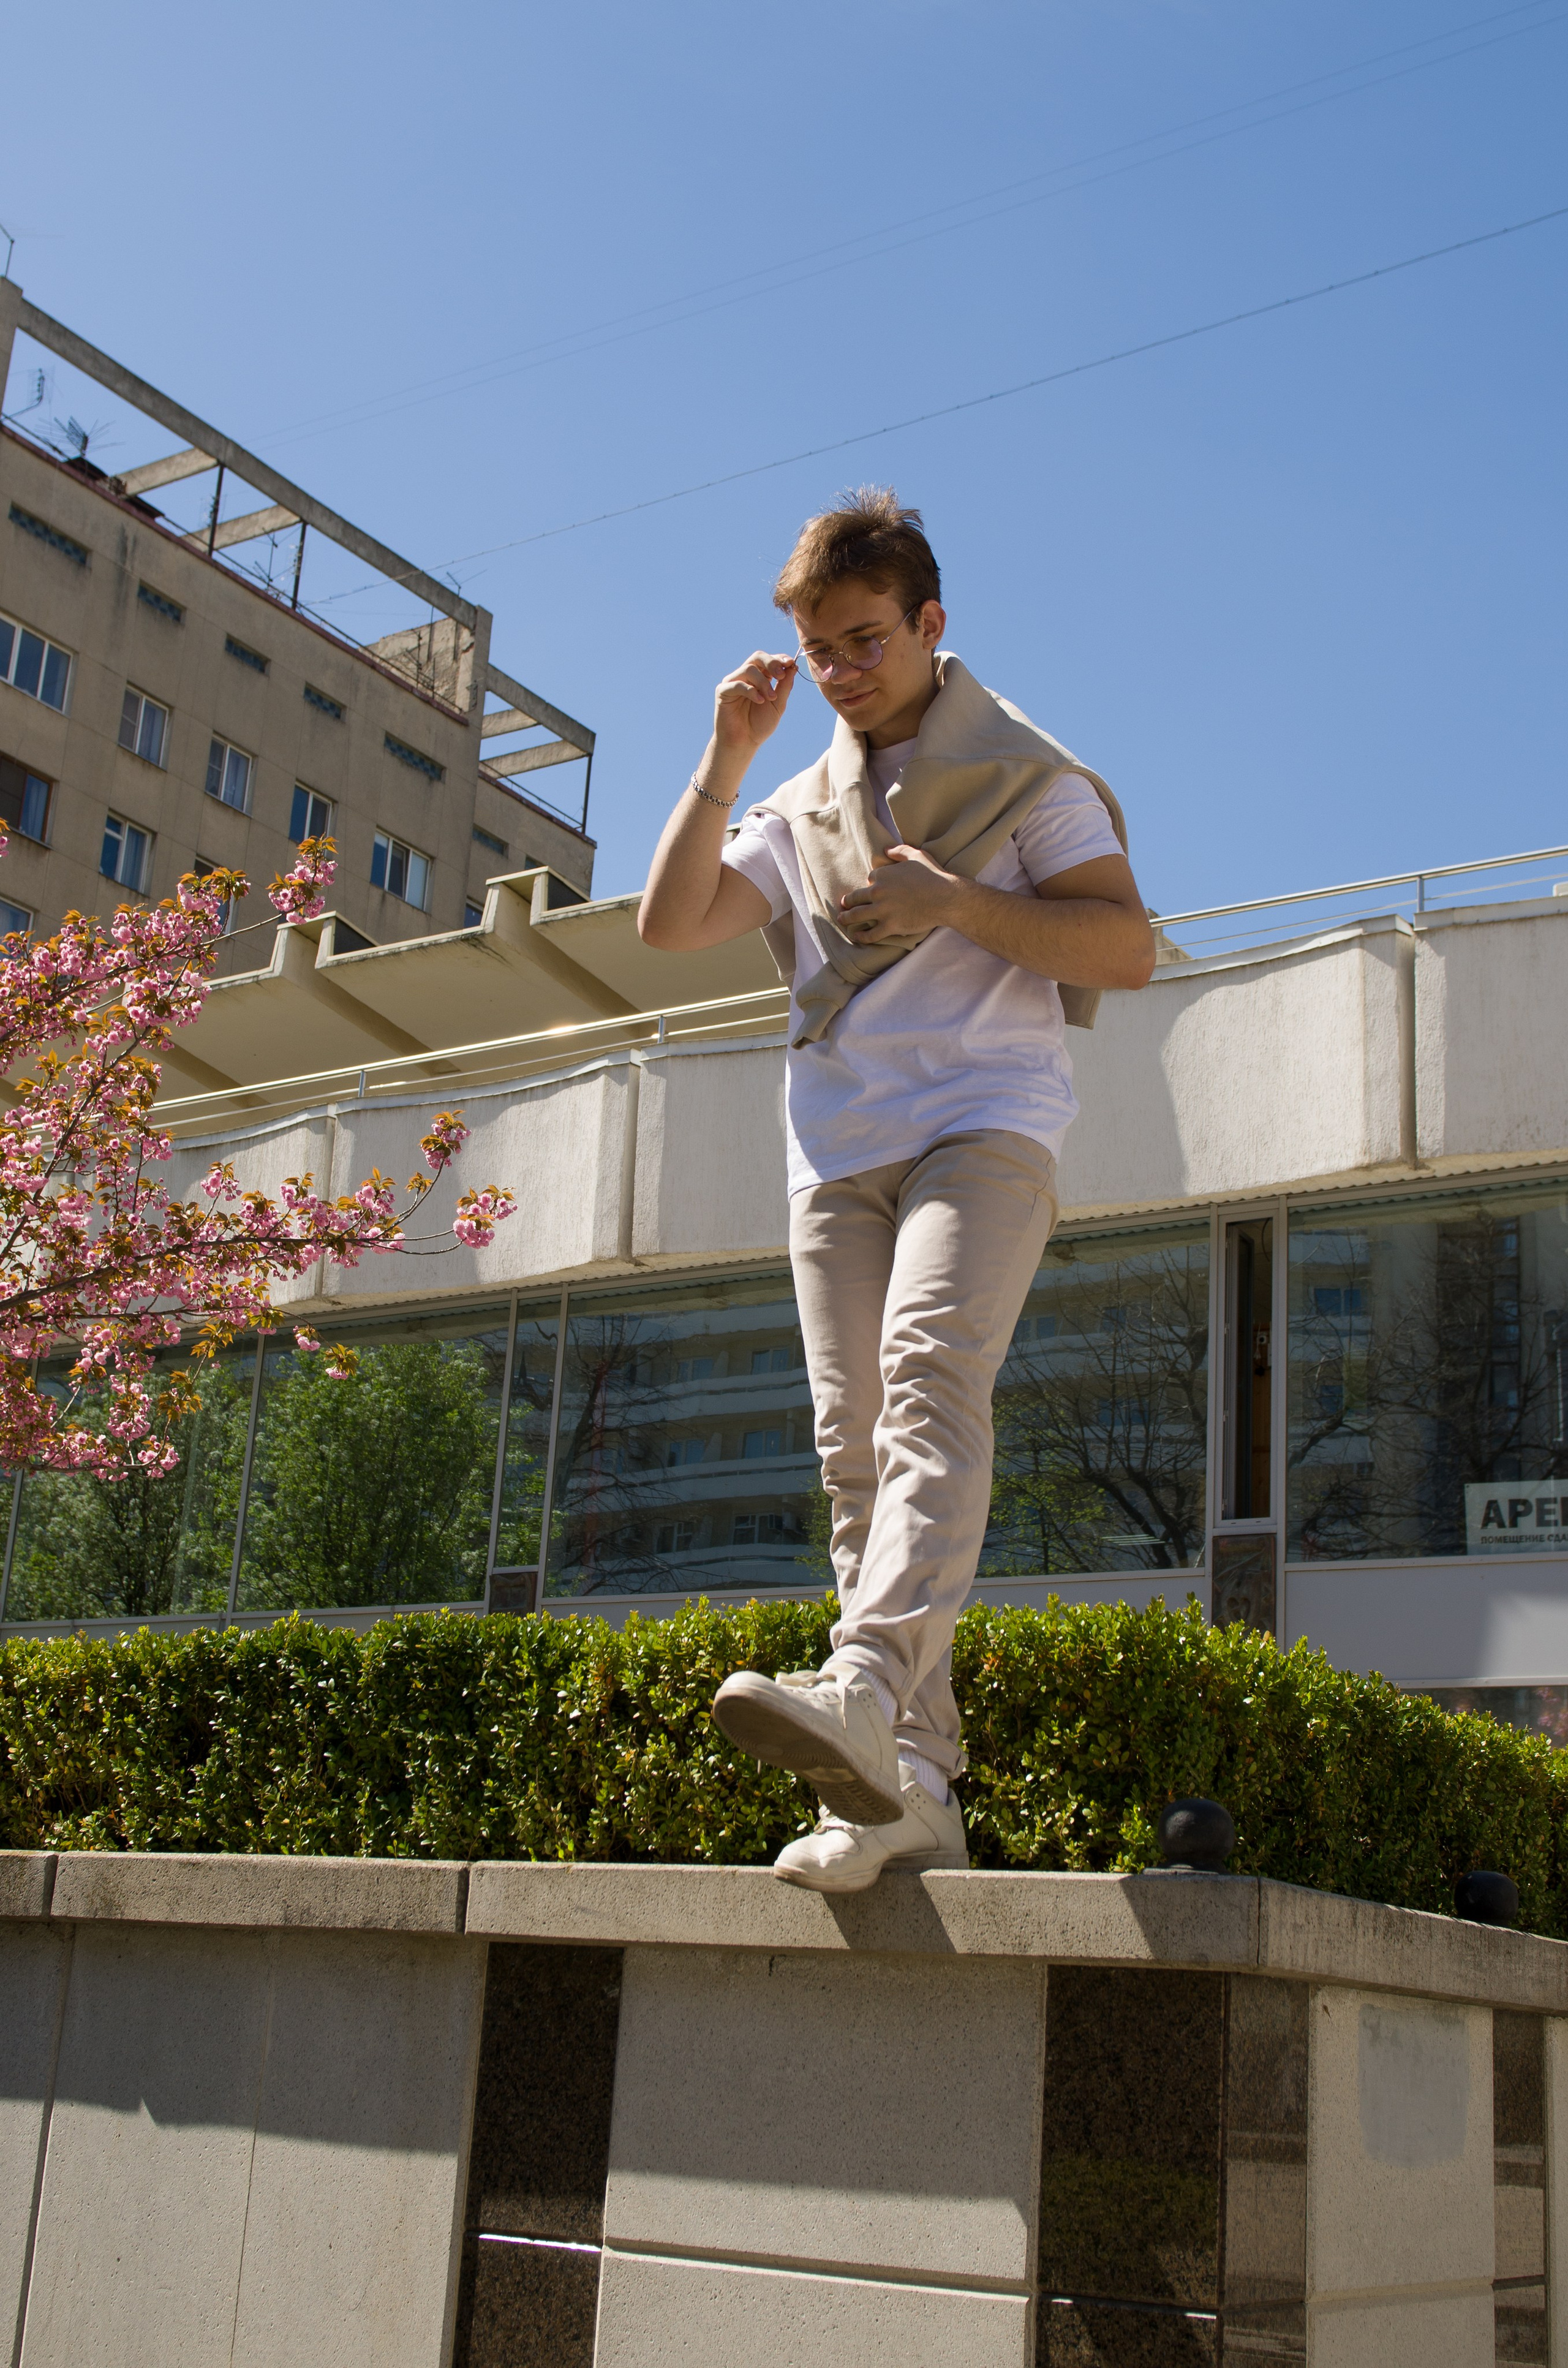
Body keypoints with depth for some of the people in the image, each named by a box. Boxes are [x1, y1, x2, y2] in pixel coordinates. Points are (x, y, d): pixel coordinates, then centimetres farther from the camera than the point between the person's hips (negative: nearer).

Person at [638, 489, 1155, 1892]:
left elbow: (1129, 948, -1)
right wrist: (727, 761, 4)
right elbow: (669, 925, 12)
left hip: (985, 1118, -5)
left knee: (929, 1382, -28)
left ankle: (865, 1689, -46)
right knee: (856, 1446, -5)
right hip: (836, 1144, 5)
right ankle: (910, 1791, -6)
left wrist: (955, 904, -11)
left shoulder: (1025, 776, 10)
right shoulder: (800, 813, 24)